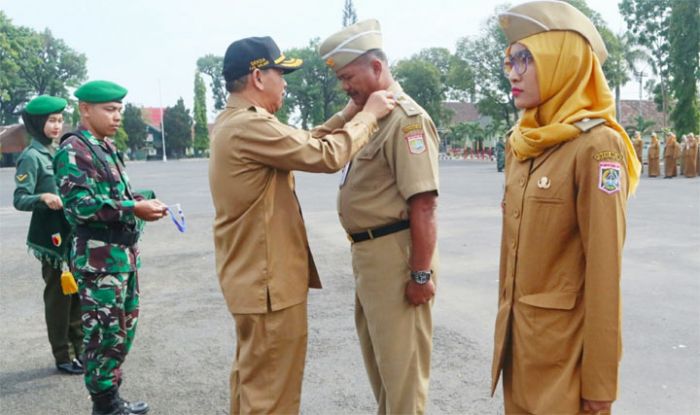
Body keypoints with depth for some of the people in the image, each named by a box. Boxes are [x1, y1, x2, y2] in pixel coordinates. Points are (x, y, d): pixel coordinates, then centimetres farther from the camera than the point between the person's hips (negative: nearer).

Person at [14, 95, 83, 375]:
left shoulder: (59, 152, 12)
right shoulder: (31, 157, -11)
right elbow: (20, 199, -17)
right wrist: (42, 198, -35)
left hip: (72, 233, 8)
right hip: (52, 237, -7)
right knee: (58, 296, 1)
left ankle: (80, 348, 25)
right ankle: (63, 356, 13)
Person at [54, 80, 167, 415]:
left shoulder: (107, 148, 14)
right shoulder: (73, 151, -12)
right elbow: (80, 205, -21)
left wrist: (143, 200, 1)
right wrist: (133, 209, -24)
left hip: (124, 253, 9)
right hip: (99, 258, -9)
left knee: (124, 327, 16)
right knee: (104, 332, 1)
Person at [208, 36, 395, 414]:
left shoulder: (233, 122, 11)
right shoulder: (249, 126, -23)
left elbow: (304, 143, 13)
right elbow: (326, 156, -23)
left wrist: (347, 115, 8)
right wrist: (369, 114, -10)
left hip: (252, 276, 11)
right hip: (269, 281, -11)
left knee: (251, 377, 24)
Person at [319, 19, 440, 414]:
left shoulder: (406, 119, -17)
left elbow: (424, 204, -22)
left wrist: (421, 273, -22)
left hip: (395, 253, -10)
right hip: (369, 252, 10)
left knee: (401, 360, 3)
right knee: (378, 353, 23)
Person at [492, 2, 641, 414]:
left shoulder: (596, 146, -16)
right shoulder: (521, 145, 6)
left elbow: (605, 270, -18)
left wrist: (600, 378, -15)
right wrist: (505, 326, 14)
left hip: (566, 342, -7)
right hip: (519, 334, 7)